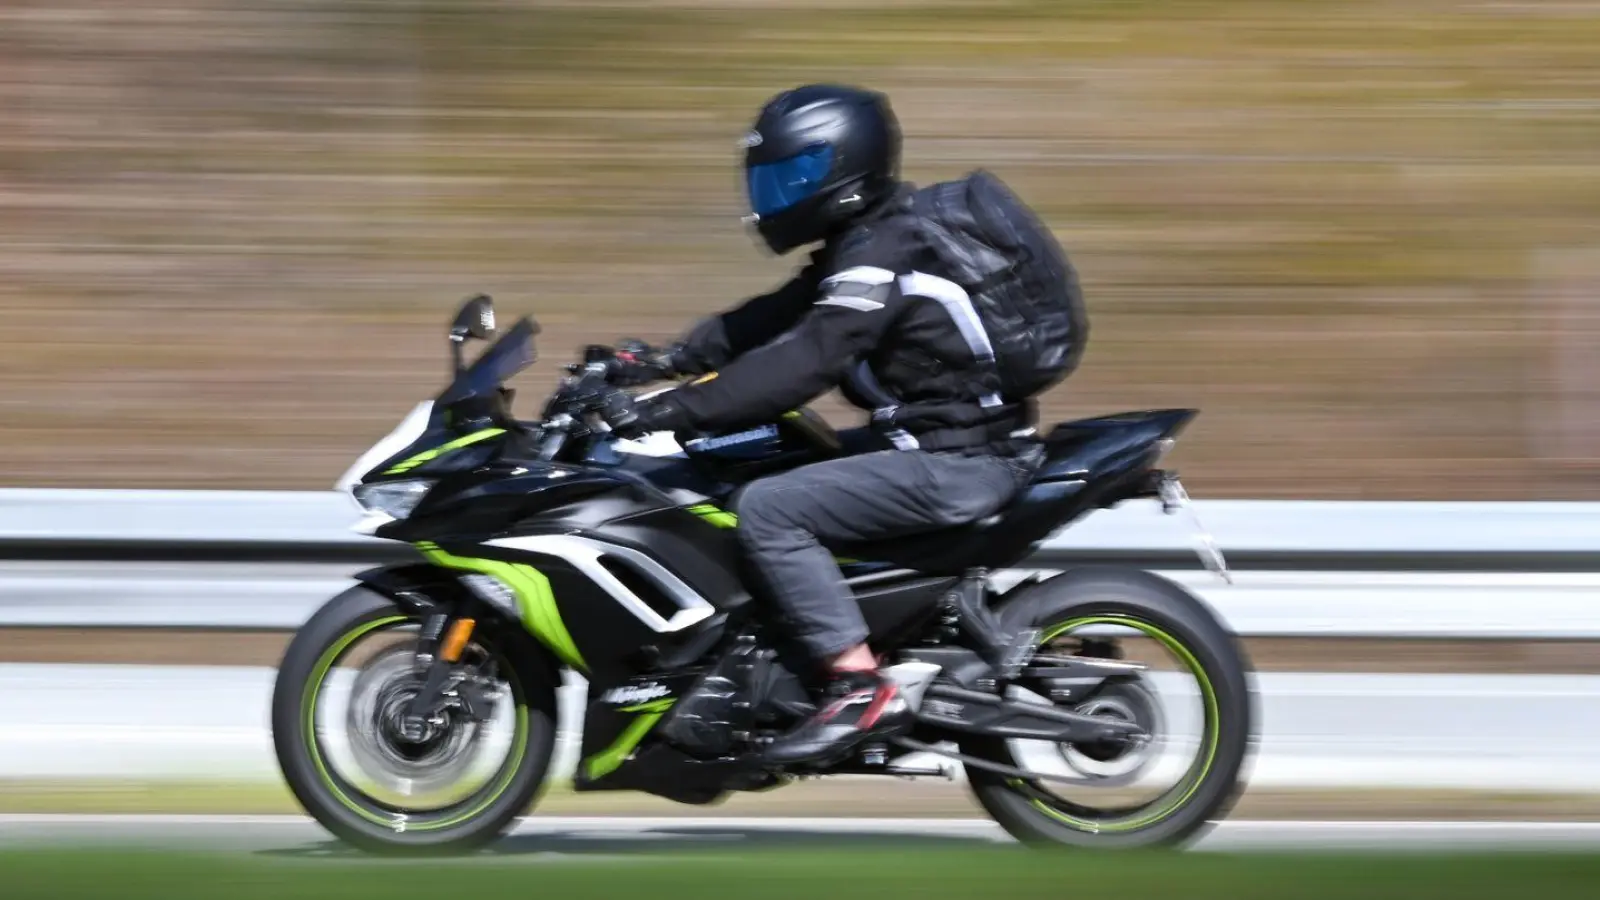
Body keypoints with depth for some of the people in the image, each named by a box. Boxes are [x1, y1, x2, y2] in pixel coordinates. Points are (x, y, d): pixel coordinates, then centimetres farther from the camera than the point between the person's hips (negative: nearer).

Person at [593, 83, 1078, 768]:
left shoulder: (879, 256, -18)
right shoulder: (865, 241, 14)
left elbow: (804, 362, -26)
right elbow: (777, 318, 18)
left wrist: (671, 411, -26)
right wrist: (669, 359, 10)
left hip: (958, 462, -11)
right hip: (960, 441, 11)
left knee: (767, 507, -18)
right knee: (768, 471, 22)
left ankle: (861, 687, -19)